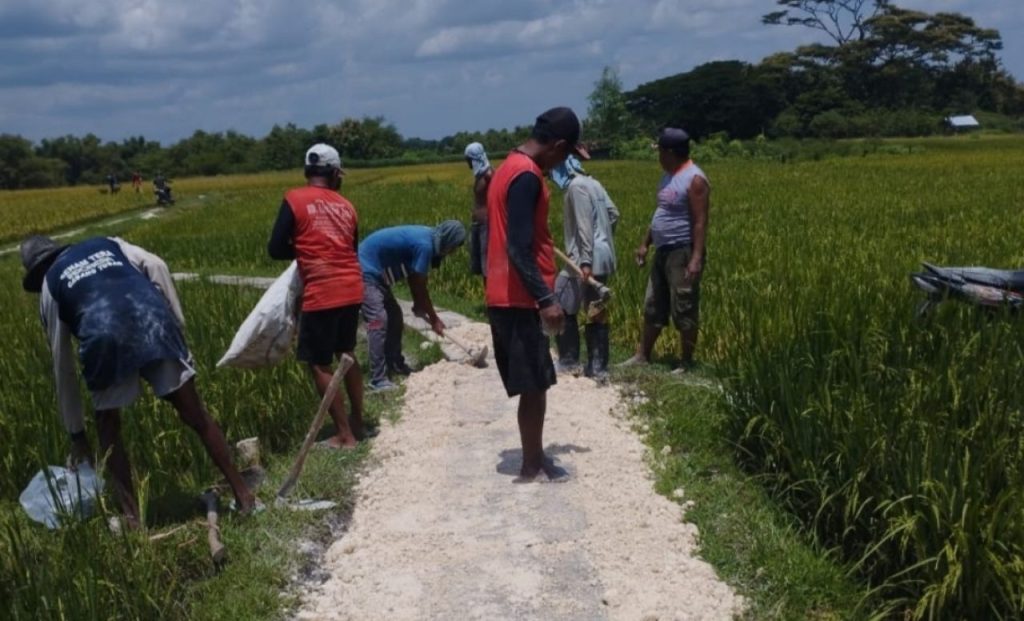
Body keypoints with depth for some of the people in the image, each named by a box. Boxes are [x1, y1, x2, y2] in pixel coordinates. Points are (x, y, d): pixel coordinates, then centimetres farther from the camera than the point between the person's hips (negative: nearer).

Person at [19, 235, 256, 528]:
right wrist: (177, 323, 13)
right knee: (194, 413, 10)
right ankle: (241, 491, 15)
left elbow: (62, 365, 29)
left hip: (104, 336, -1)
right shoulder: (107, 243, 34)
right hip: (151, 317, 1)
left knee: (108, 425, 21)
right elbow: (156, 266, 12)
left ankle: (132, 516, 19)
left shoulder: (49, 285, 29)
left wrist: (76, 434, 34)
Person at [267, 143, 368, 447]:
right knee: (346, 354, 21)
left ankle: (345, 434, 7)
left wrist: (302, 250, 13)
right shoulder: (346, 205, 11)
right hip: (352, 289, 6)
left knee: (319, 364, 4)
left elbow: (276, 249, -5)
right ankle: (357, 423, 29)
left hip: (321, 293, -6)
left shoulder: (294, 199, -4)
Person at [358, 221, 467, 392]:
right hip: (365, 271, -11)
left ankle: (395, 364, 29)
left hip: (375, 272, 11)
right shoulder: (425, 245, -24)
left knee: (395, 316, 17)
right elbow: (420, 287, -15)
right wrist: (434, 319, -4)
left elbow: (414, 279, 16)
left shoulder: (427, 238, 6)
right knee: (378, 320, -17)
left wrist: (419, 305, 14)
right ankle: (378, 380, -18)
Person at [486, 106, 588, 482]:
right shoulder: (526, 176, -18)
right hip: (520, 299, -10)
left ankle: (535, 459, 24)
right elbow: (518, 249, -24)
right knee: (535, 385, 0)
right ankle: (532, 466, 10)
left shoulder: (510, 167, 14)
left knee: (534, 385, 15)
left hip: (506, 297, 10)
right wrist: (546, 299, -25)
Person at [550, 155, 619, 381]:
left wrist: (585, 260, -23)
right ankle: (598, 367, 11)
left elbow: (584, 226, -20)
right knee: (596, 313, 10)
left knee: (562, 308, 1)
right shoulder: (591, 183, 14)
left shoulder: (576, 186, -13)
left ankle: (569, 362, 6)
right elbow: (613, 214, 19)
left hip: (588, 260, -9)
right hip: (602, 258, 9)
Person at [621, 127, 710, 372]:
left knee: (684, 311, -2)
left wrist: (696, 259, -25)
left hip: (682, 253, -9)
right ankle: (642, 356, 22)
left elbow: (700, 222, -20)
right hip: (663, 252, 9)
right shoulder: (669, 177, 13)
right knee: (652, 308, 13)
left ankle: (687, 363, 8)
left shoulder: (694, 179, -15)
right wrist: (645, 244, 20)